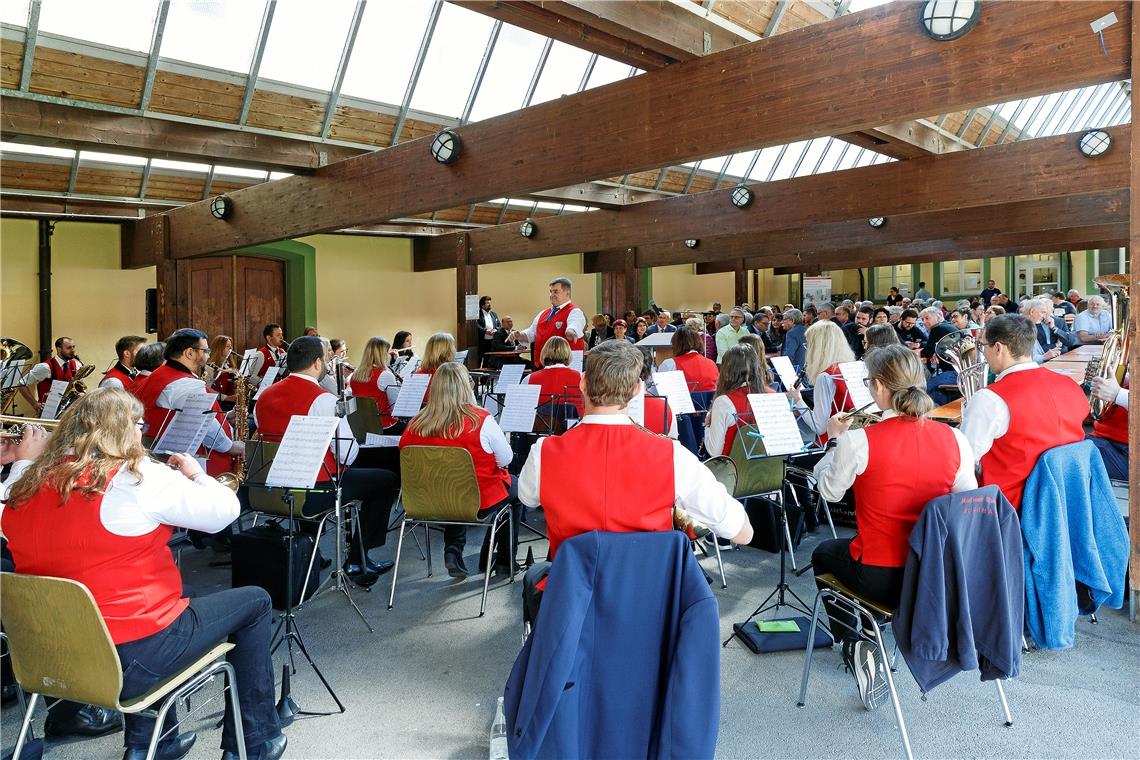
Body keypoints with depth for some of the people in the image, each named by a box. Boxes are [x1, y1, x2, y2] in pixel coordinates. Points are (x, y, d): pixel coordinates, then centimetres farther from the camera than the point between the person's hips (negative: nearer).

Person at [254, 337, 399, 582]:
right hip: (312, 494, -8)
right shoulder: (324, 400, -18)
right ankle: (357, 561, 12)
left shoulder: (265, 395, 3)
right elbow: (348, 455, -19)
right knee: (387, 479, 8)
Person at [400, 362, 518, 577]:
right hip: (479, 502, -4)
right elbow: (505, 460, -12)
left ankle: (452, 552, 21)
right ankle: (504, 562, 32)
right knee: (516, 487, 25)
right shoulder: (481, 419, -22)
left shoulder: (417, 424, -12)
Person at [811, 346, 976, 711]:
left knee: (823, 553, 29)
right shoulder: (954, 438, -9)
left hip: (882, 578, -4)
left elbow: (830, 491, -2)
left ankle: (852, 644, 16)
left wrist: (837, 439, 10)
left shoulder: (860, 441, -19)